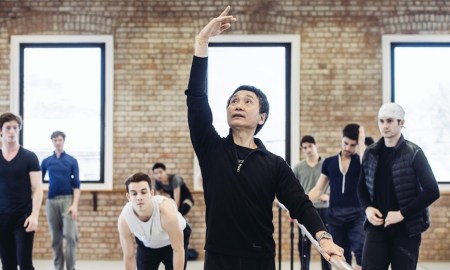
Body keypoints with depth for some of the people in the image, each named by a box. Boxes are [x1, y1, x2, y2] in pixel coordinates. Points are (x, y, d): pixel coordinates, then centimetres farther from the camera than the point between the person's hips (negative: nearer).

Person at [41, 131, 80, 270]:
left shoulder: (72, 161, 4)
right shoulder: (46, 161, 8)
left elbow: (76, 185, 0)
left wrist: (75, 204, -10)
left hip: (67, 200, -2)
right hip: (51, 201, 2)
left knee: (70, 235, -11)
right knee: (55, 238, 6)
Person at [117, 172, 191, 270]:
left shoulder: (167, 212, -42)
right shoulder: (124, 220, -32)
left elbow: (178, 250, -32)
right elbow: (129, 257, -19)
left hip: (176, 237, -2)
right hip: (146, 244, 2)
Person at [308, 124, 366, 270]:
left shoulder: (360, 161, 3)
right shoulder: (329, 162, 9)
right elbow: (318, 189, 9)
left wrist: (362, 142, -14)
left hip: (356, 214, -2)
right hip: (335, 215, 2)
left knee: (361, 251, -19)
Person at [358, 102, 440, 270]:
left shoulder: (413, 153, -6)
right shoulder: (371, 153, 6)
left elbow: (432, 191, -11)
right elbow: (362, 186, 17)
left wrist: (403, 214, -16)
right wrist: (368, 208, -3)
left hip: (407, 228, -3)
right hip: (377, 226, 3)